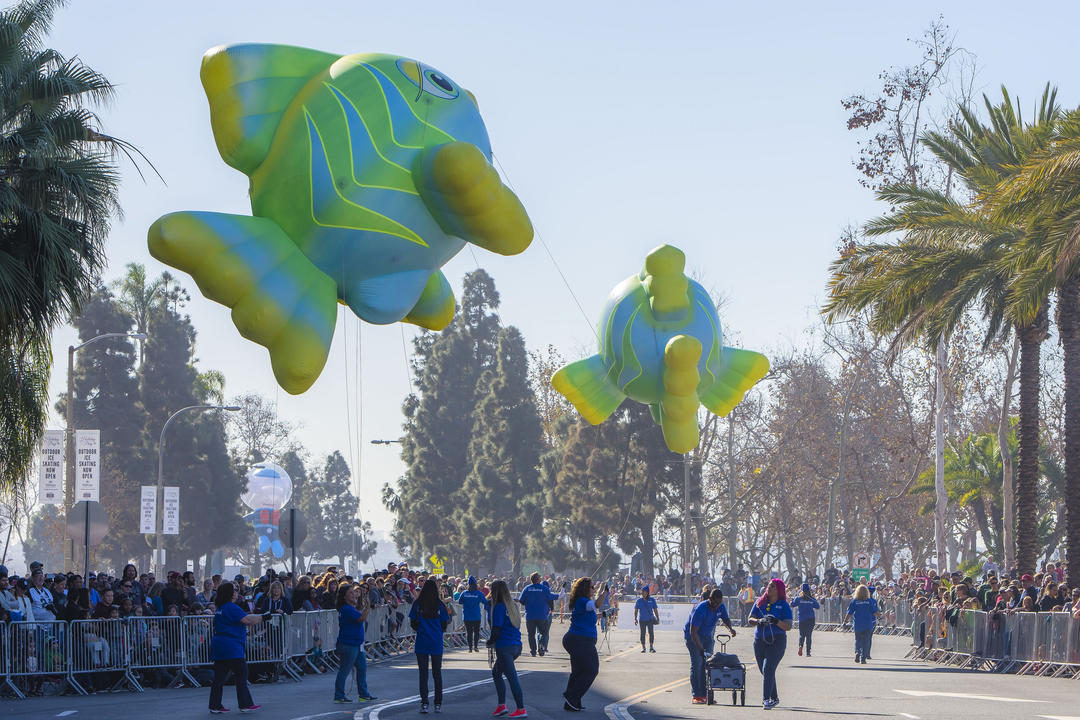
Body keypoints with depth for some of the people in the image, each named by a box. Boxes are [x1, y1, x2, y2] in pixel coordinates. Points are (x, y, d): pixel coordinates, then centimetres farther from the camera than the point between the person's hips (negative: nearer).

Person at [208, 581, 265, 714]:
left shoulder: (220, 608, 16)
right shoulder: (232, 608, -13)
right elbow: (247, 620, -18)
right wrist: (262, 617, -5)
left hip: (218, 647, 9)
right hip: (231, 647, -9)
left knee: (219, 677, 7)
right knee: (241, 674, -1)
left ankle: (215, 706, 7)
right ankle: (245, 704, 1)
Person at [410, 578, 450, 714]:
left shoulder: (417, 604, -5)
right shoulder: (439, 605, -5)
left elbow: (413, 623, -1)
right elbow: (444, 625, 0)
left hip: (422, 642, -1)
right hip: (436, 643, 1)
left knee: (423, 673, 3)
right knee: (437, 673, 10)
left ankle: (424, 704, -3)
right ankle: (438, 704, 12)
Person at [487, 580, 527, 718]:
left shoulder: (499, 607, -12)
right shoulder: (513, 606, 12)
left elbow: (497, 629, -17)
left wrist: (490, 642, 1)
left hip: (504, 647, -8)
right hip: (516, 646, 8)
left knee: (512, 678, -5)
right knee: (496, 672, 20)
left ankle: (521, 709, -5)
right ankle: (501, 705, 17)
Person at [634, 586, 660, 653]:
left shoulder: (651, 600, 3)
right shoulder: (639, 601, 4)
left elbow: (655, 610, 8)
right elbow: (636, 610, 5)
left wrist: (657, 618, 4)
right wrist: (635, 619, -3)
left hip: (650, 619, 0)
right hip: (642, 619, 0)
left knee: (651, 633, -5)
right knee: (642, 633, 2)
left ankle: (651, 647, 3)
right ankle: (643, 647, 10)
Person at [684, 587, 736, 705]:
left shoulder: (720, 607, -9)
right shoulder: (701, 609, -30)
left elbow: (725, 619, 10)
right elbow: (693, 631, -33)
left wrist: (730, 628, -15)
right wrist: (701, 649, -39)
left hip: (707, 636, 7)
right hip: (692, 636, -7)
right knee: (697, 663, -14)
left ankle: (704, 695, 0)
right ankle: (695, 696, -15)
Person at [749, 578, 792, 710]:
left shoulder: (784, 606, -1)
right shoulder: (760, 602, 9)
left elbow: (788, 626, -6)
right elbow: (750, 619, 7)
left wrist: (776, 621, -22)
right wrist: (759, 621, -13)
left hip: (777, 641, -5)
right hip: (759, 640, 5)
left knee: (768, 669, -17)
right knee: (764, 671, 10)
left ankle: (766, 699, -19)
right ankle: (774, 698, 26)